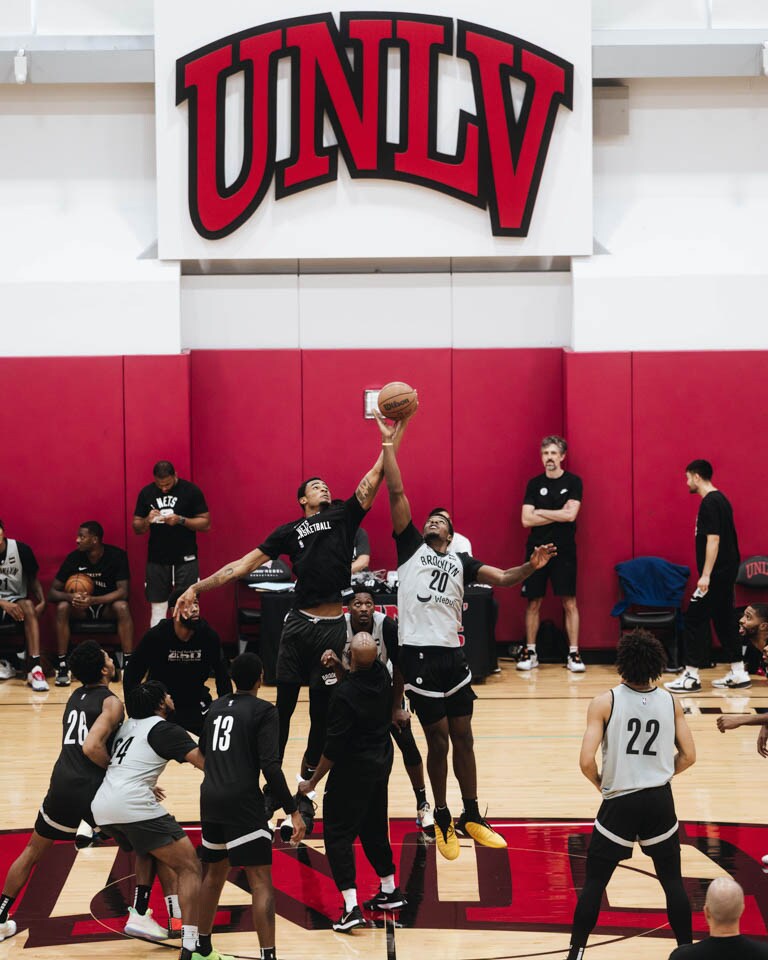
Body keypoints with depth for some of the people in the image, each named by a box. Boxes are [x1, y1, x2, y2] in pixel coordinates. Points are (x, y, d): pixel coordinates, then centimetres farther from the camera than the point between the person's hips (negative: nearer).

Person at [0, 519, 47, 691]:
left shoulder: (21, 549, -4)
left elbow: (33, 580, 7)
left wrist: (42, 601, -10)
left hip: (16, 601, 1)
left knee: (28, 606, -33)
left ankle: (35, 667, -43)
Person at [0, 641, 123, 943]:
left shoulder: (75, 696, 16)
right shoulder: (111, 703, -7)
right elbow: (92, 747, -21)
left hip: (63, 785, 6)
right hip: (93, 788, -6)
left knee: (33, 850, 23)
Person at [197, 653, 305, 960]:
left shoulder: (217, 707, 13)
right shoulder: (263, 711, -5)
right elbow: (270, 765, -14)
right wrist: (293, 811, -13)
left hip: (210, 797, 7)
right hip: (243, 802, -7)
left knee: (215, 872, 24)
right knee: (261, 880, -7)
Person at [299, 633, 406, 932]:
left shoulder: (345, 694, -26)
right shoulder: (382, 674, -6)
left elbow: (334, 747, -21)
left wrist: (313, 782, -10)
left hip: (353, 772, -8)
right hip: (382, 763, 8)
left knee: (337, 835, 0)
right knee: (374, 828, 23)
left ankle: (351, 908, -7)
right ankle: (390, 892, 35)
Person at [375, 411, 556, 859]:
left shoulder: (462, 562, 14)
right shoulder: (411, 547, 6)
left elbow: (504, 578, 3)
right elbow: (397, 492, 0)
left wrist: (532, 566, -16)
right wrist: (389, 443, -4)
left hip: (453, 654, 3)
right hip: (419, 653, -3)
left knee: (463, 737, 9)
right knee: (438, 740, 1)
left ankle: (471, 818, 19)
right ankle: (443, 820, 15)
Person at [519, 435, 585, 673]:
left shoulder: (573, 482, 0)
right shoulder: (534, 484, 6)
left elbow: (570, 515, -13)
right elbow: (526, 520, -3)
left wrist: (540, 512, -6)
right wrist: (558, 514, -8)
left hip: (564, 551, -2)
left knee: (569, 602, -3)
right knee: (533, 603, 4)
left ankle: (573, 653, 0)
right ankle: (530, 652, 12)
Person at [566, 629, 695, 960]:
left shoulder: (605, 702, -11)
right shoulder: (670, 702, -1)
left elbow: (586, 761, -15)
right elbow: (688, 756, 4)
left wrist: (600, 783, 5)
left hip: (620, 803, -2)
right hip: (660, 801, 2)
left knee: (594, 882, 10)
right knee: (672, 880, 15)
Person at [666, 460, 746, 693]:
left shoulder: (709, 503, -16)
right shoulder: (720, 499, 14)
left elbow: (713, 539, -22)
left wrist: (706, 575, -22)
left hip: (716, 574, -10)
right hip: (726, 572, 10)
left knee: (695, 620, -5)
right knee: (724, 621, 13)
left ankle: (691, 677, -4)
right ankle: (738, 674, 14)